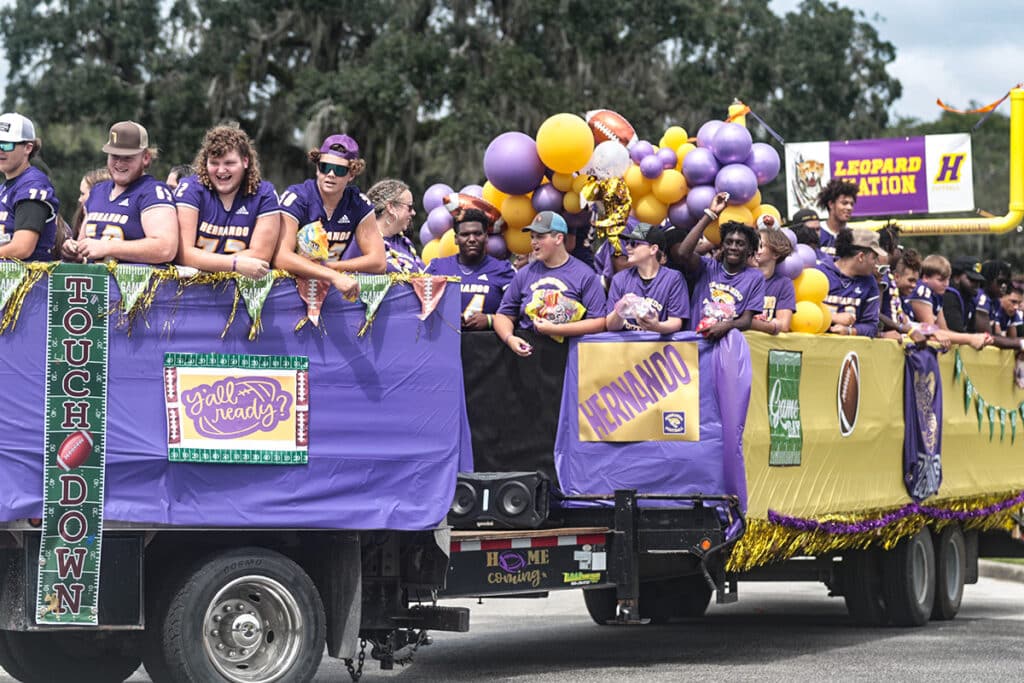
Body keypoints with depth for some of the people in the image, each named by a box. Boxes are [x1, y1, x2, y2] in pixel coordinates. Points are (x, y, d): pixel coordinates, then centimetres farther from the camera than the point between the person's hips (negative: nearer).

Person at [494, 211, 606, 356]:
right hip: (528, 349, 4)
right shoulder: (524, 274, 17)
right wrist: (509, 338, -4)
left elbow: (599, 323, -6)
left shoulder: (585, 275, 3)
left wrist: (555, 329, -13)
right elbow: (503, 315, 19)